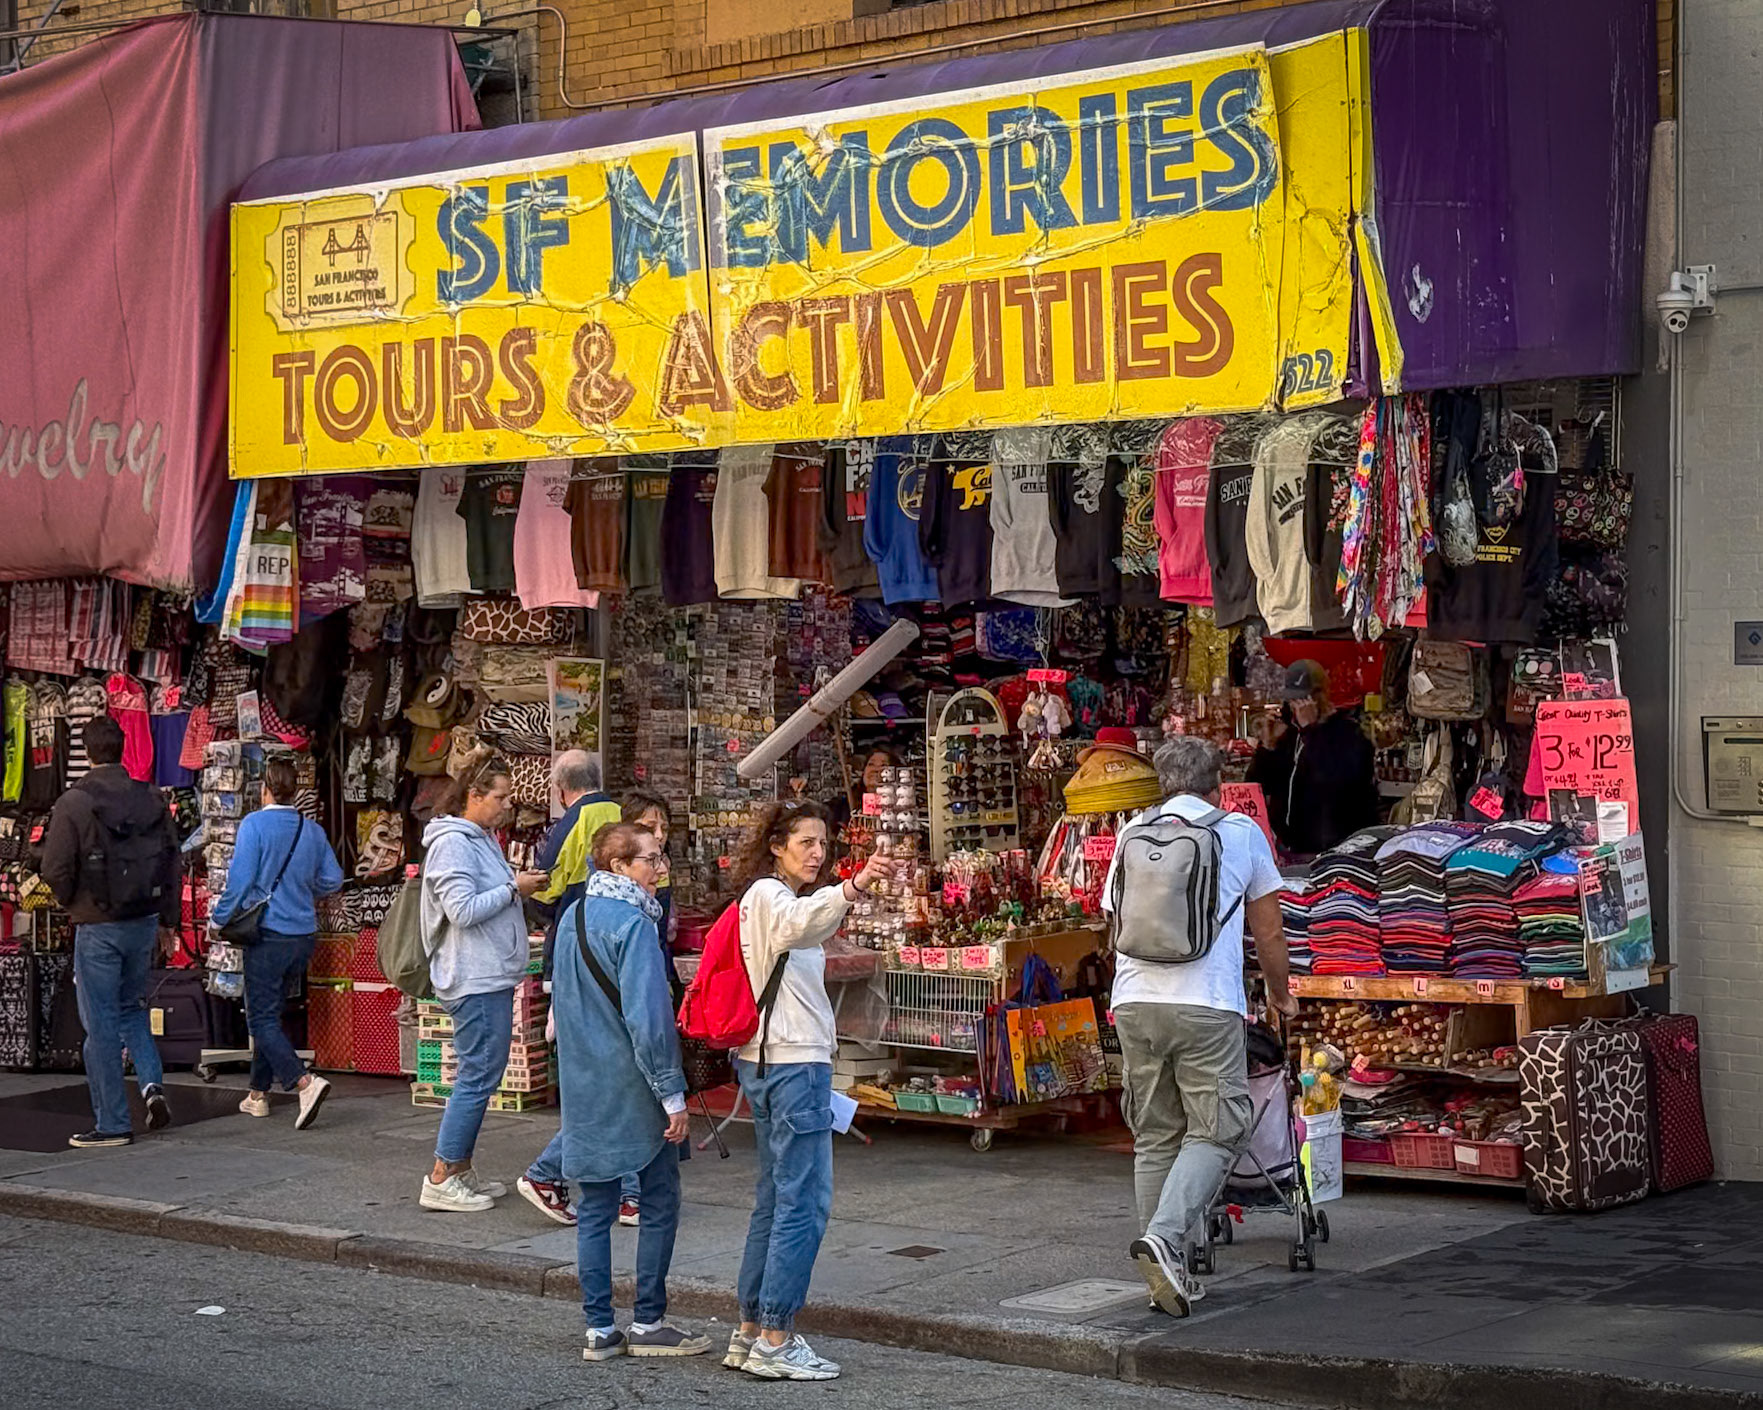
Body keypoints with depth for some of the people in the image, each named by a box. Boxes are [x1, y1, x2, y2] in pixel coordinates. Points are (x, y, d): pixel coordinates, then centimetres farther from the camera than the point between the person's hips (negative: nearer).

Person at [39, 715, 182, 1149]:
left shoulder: (74, 803, -12)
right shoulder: (152, 799, 2)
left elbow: (56, 870, -13)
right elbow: (172, 863, 5)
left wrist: (72, 903, 8)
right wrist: (167, 920, 13)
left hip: (97, 929, -5)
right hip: (144, 924, 5)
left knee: (101, 1024, 3)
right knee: (132, 1007, 23)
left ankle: (112, 1123, 6)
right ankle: (152, 1084, 3)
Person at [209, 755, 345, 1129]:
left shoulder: (254, 825, -11)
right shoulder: (312, 831, 5)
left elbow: (240, 881, -15)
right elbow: (332, 880, 9)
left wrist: (218, 918, -1)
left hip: (269, 933, -6)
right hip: (304, 934, 6)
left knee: (262, 1019, -4)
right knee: (268, 1012, 19)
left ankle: (305, 1082, -22)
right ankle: (258, 1094, 24)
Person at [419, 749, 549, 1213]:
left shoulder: (482, 839, 17)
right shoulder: (453, 843, -14)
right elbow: (463, 910, -22)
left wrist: (520, 885, 6)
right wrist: (514, 888, -14)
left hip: (491, 977, 10)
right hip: (474, 979, -10)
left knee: (481, 1074, 13)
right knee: (479, 1075, -9)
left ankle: (460, 1170, 19)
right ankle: (441, 1179, -5)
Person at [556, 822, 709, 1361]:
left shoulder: (572, 918, 10)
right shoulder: (632, 923, -17)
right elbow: (647, 1017, -21)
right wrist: (672, 1093, -16)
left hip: (584, 1089, 8)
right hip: (634, 1090, -8)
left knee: (595, 1207, 10)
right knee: (659, 1204, 5)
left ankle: (600, 1328, 12)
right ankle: (647, 1322, 9)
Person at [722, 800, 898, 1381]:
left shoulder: (774, 898, 21)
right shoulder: (767, 894, -12)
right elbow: (801, 921, -36)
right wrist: (853, 887, -54)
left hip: (772, 1064, 11)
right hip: (793, 1062, -11)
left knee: (776, 1198, 12)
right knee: (805, 1200, -9)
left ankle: (750, 1333, 16)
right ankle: (776, 1341, -9)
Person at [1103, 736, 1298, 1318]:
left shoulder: (1133, 833, 16)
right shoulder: (1241, 832, 8)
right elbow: (1268, 932, 14)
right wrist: (1281, 993, 30)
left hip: (1133, 1002, 4)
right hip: (1206, 1005, -4)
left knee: (1154, 1138, 11)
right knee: (1213, 1132, 2)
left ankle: (1168, 1272, 12)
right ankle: (1165, 1237, -19)